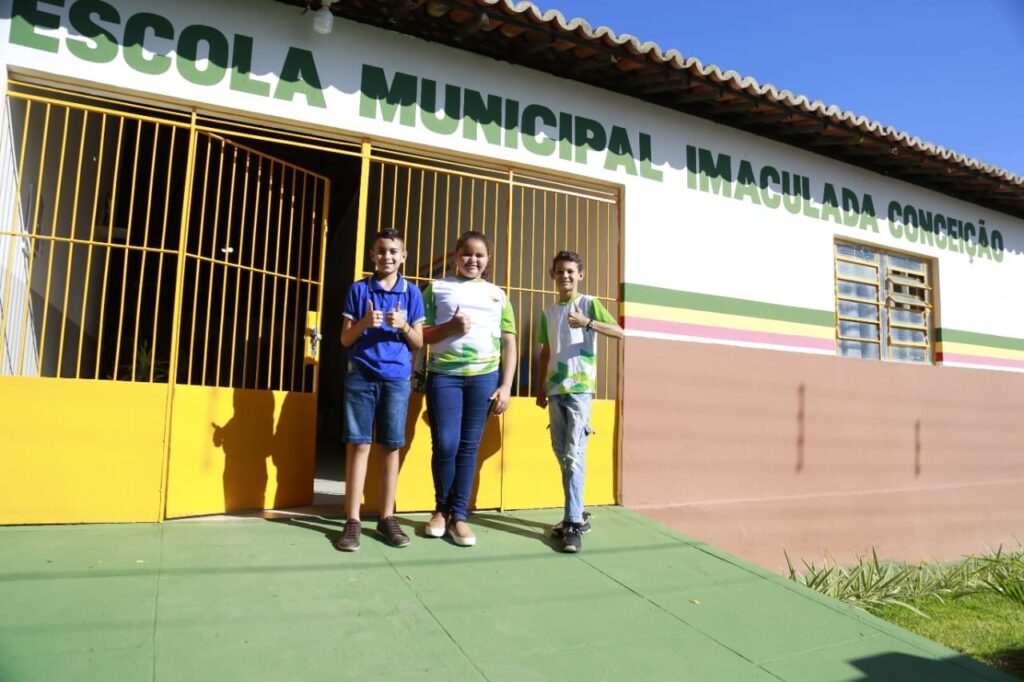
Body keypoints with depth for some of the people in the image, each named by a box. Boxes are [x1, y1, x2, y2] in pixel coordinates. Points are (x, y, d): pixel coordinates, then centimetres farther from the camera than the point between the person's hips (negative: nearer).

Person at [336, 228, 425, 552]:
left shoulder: (411, 292, 7)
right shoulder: (358, 289, 6)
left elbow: (418, 343, 8)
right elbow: (345, 339, 5)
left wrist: (403, 325, -12)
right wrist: (364, 323, -14)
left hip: (397, 378, 1)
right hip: (361, 376, 0)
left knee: (391, 447, 3)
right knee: (359, 445, 0)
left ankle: (386, 517, 14)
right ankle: (352, 520, 8)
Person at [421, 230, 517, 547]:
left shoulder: (498, 295, 15)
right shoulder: (437, 288, 10)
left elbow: (509, 343, 11)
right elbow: (420, 335, 6)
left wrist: (506, 386, 2)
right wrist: (450, 327, -12)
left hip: (484, 377, 1)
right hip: (443, 375, -1)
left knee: (469, 446, 4)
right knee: (445, 445, -3)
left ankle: (458, 515, 15)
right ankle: (441, 509, 20)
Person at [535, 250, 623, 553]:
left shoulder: (589, 304, -1)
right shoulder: (548, 310, 14)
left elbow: (619, 332, -12)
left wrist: (587, 323, -26)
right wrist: (540, 389, 14)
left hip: (580, 388, -6)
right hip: (555, 389, 6)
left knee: (575, 454, -11)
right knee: (561, 453, 10)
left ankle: (573, 523, -8)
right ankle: (577, 514, 22)